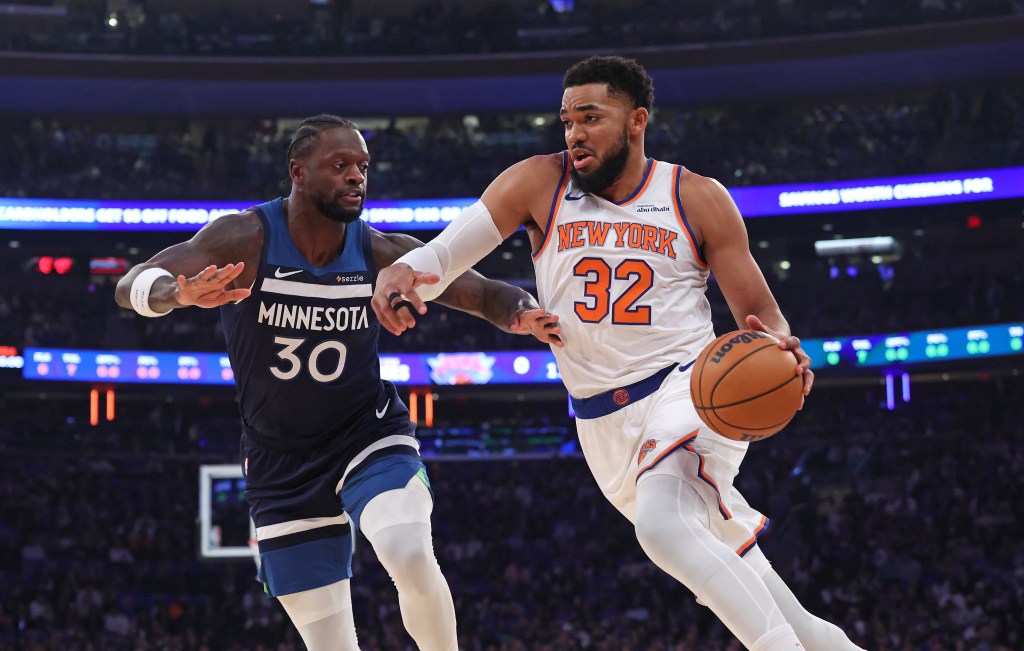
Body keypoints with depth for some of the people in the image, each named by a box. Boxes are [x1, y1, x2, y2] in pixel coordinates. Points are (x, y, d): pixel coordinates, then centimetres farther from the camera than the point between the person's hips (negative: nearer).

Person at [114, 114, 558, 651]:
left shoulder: (381, 253, -11)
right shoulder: (246, 240, -16)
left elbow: (483, 293, -8)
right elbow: (132, 286, -25)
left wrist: (522, 313, -33)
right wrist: (182, 295, -49)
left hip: (368, 433, 0)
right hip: (281, 462, 0)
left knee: (410, 556, -32)